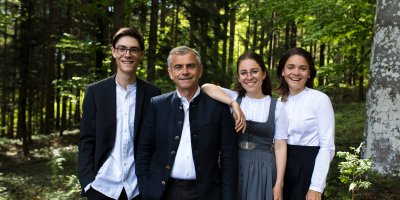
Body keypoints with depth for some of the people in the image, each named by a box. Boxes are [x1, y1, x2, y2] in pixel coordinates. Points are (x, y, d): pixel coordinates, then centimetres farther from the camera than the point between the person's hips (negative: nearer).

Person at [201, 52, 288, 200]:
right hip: (233, 167, 1)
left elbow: (280, 146, -2)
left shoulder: (277, 106, 0)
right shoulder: (234, 97, 3)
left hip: (263, 169, -1)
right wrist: (234, 104, -23)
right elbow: (205, 87, -14)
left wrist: (279, 184, -7)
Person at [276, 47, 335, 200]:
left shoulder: (320, 99, -10)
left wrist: (316, 187, -17)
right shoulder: (280, 101, 6)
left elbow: (327, 147, -13)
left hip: (308, 169, -5)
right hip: (282, 168, 5)